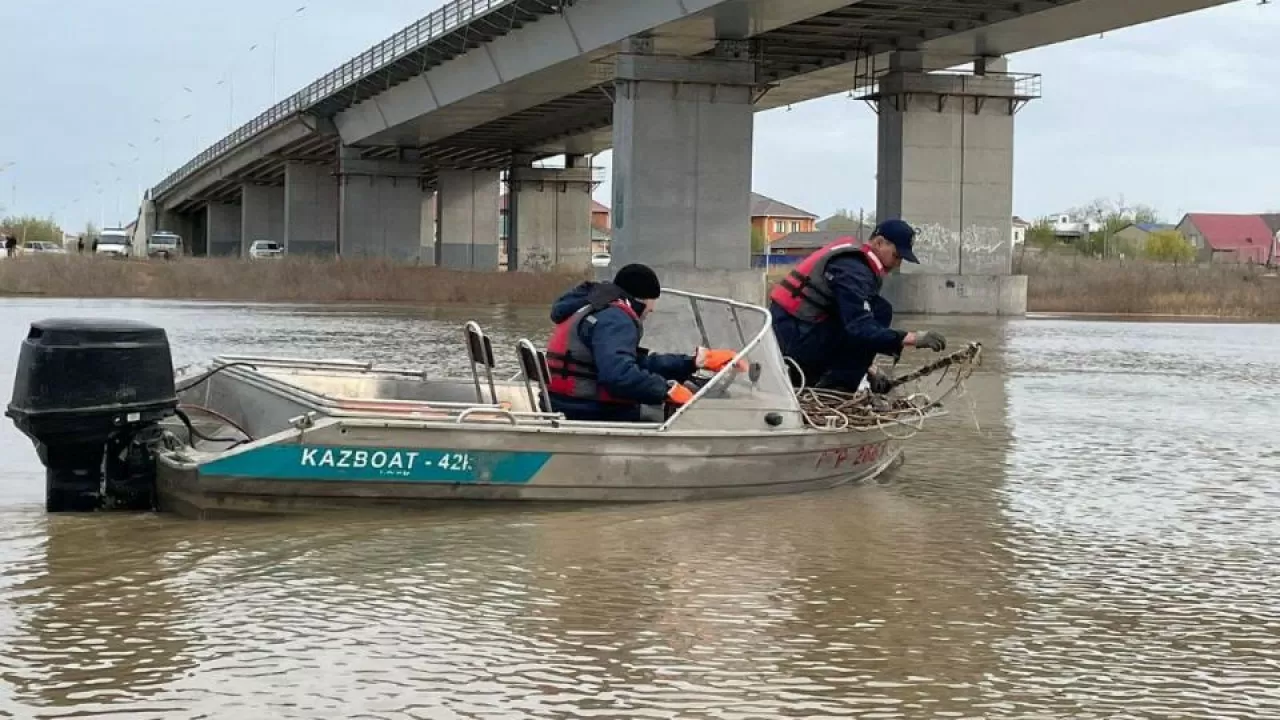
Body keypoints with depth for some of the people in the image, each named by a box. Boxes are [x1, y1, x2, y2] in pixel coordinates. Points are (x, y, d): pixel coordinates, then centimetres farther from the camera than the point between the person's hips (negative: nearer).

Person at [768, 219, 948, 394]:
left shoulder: (855, 258, 14)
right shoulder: (852, 268, -17)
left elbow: (854, 321, 20)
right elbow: (859, 329, -28)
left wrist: (868, 369, 13)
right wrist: (912, 338, -32)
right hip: (796, 337, -10)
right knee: (880, 311, -16)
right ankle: (834, 387, -14)